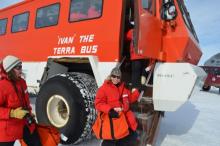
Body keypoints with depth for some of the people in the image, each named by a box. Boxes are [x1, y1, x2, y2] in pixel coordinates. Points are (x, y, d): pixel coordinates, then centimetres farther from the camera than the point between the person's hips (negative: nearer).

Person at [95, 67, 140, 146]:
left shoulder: (123, 88, 12)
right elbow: (98, 103, -14)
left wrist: (138, 91, 10)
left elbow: (130, 98, 21)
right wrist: (109, 110, -27)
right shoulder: (104, 88, -8)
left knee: (132, 136, 15)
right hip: (111, 118, -6)